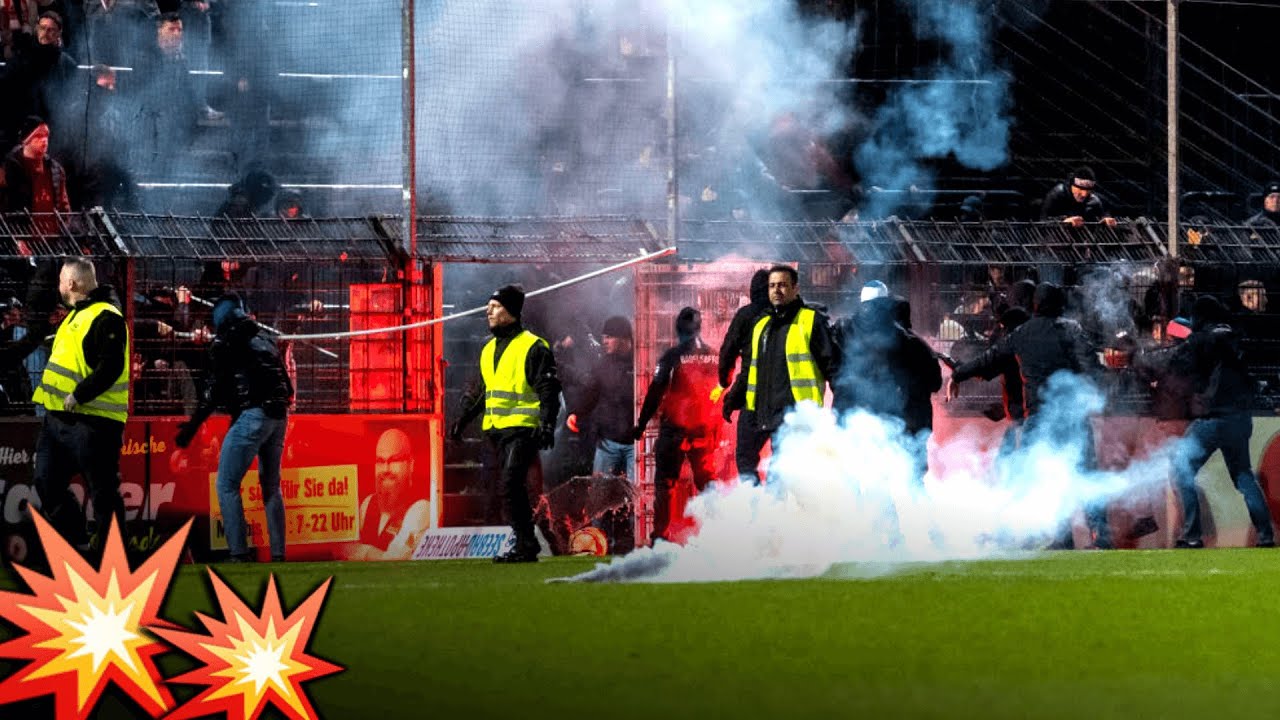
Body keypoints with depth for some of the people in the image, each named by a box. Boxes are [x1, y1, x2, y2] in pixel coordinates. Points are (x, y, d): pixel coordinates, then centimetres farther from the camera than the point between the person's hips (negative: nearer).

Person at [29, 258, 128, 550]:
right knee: (47, 483, 9)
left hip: (92, 422, -10)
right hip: (58, 417, 10)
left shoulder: (105, 318, -13)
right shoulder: (76, 316, 19)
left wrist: (79, 396, -25)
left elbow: (111, 368, -24)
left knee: (102, 491, -3)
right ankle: (77, 544, 19)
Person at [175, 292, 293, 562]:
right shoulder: (266, 339, 19)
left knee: (227, 485, -4)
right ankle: (278, 554, 11)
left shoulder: (225, 341, 0)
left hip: (252, 416, -7)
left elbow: (216, 388, -7)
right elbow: (287, 387, 19)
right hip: (279, 417, 7)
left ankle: (239, 553, -14)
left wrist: (193, 425, -4)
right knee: (271, 487, 16)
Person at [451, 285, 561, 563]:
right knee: (513, 490, 8)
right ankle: (525, 545, 11)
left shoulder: (533, 347, -6)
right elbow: (480, 391, 26)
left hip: (522, 428, -8)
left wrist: (547, 423, -19)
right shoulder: (489, 350, 18)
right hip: (495, 429, 8)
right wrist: (463, 419, 18)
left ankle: (525, 545, -14)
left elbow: (548, 389, -10)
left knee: (511, 486, -17)